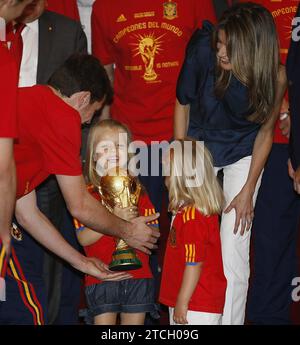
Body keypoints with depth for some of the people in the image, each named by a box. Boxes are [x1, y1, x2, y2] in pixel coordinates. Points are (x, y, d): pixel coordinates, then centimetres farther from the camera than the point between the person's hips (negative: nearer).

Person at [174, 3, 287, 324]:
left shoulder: (274, 77, -25)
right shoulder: (203, 51, -26)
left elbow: (264, 133, -8)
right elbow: (182, 104, -7)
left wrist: (248, 191, -6)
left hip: (241, 155, -1)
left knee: (233, 256, -6)